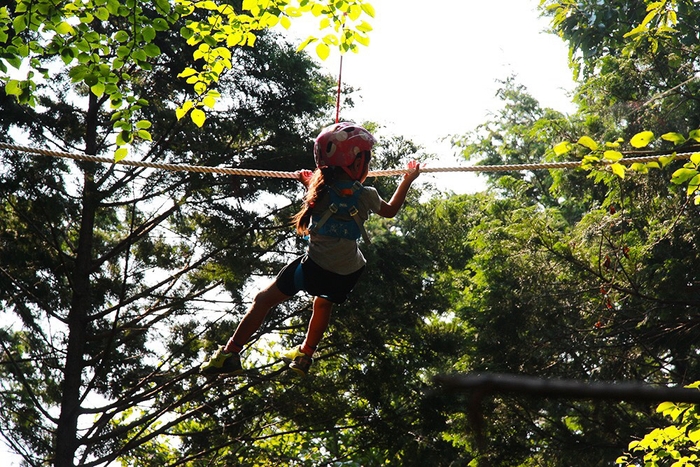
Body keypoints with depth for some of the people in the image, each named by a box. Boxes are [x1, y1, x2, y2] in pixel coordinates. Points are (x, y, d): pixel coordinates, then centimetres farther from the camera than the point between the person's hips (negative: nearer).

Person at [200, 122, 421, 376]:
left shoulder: (319, 189, -9)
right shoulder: (367, 196, -8)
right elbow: (391, 210, 14)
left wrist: (307, 183, 28)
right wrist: (407, 180, 26)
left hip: (316, 266, -3)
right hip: (348, 273, 3)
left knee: (264, 300, 7)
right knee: (324, 304, 33)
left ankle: (231, 353, 3)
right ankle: (305, 356, 46)